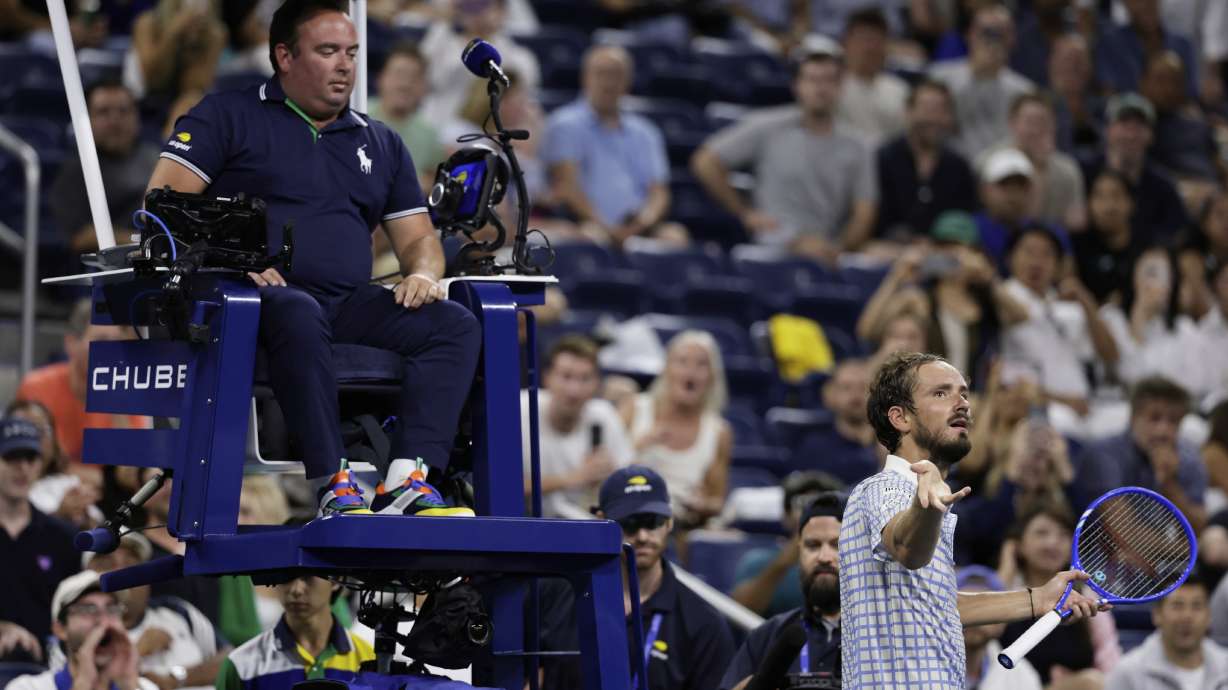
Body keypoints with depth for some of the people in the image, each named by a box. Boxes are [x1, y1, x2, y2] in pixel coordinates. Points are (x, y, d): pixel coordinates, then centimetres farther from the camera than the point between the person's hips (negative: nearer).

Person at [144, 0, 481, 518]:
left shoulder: (380, 144, 25)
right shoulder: (229, 117, 10)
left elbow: (418, 238, 23)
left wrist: (422, 273, -2)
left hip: (348, 304, 5)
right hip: (260, 297, -5)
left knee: (454, 325, -21)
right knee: (300, 315, -41)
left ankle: (406, 480, -37)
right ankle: (332, 486, -43)